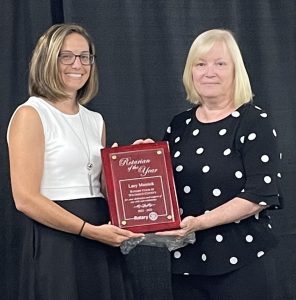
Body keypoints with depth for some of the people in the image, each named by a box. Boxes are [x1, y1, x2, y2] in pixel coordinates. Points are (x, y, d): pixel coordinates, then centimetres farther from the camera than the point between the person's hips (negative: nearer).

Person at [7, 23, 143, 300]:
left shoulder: (95, 121, 14)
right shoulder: (31, 115, -6)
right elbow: (25, 198, -14)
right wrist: (90, 230, -17)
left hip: (102, 247, 7)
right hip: (56, 244, -7)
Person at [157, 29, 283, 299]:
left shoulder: (256, 122, -6)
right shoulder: (180, 126, 9)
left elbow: (261, 194, -15)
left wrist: (200, 222, -22)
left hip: (241, 262, -5)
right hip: (186, 262, 5)